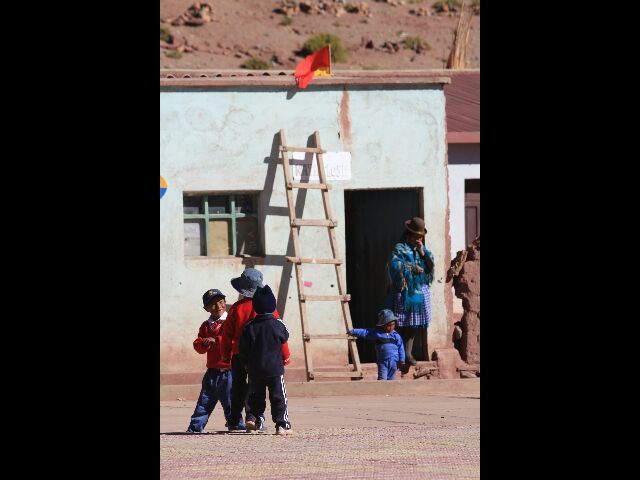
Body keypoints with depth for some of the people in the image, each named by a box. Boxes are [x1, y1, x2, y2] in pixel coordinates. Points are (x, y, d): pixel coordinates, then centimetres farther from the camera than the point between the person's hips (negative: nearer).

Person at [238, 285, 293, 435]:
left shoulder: (249, 327, -3)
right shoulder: (277, 324, -9)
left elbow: (242, 349, 1)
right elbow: (285, 338, 8)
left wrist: (246, 364, 14)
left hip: (255, 370, 2)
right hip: (275, 367, -2)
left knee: (256, 396, 16)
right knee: (278, 397, 2)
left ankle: (252, 418, 2)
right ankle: (282, 425, -3)